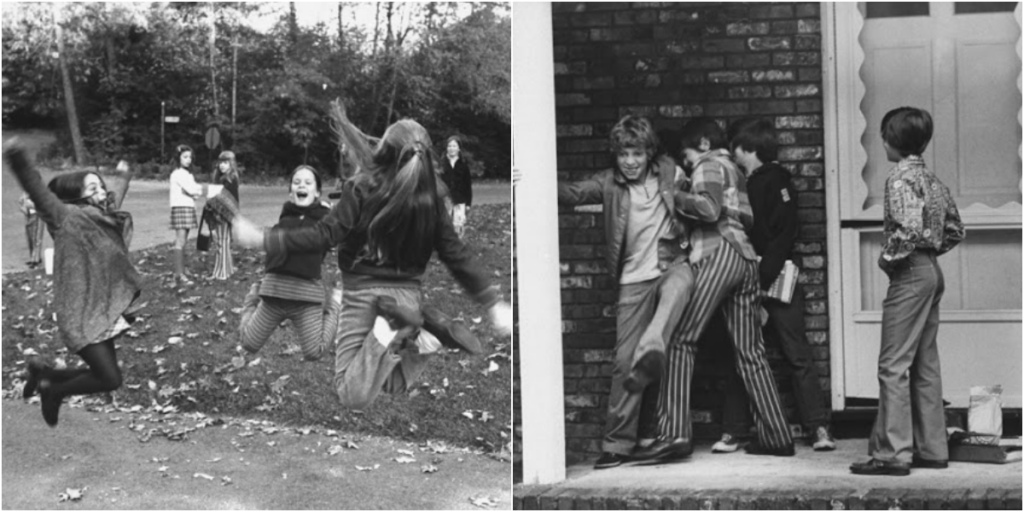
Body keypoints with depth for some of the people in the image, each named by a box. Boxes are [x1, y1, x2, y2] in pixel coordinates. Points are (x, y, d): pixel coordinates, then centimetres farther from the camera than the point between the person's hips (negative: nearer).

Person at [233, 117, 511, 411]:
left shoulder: (362, 189, -14)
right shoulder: (430, 202, -3)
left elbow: (325, 235, -18)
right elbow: (458, 256, -1)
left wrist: (261, 240, -14)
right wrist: (494, 305, 7)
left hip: (362, 293, -3)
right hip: (407, 295, 3)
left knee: (351, 396, 3)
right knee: (395, 385, 22)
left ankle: (388, 337, -20)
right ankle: (420, 335, -8)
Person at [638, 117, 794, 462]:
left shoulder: (709, 166, 3)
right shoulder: (734, 171, 28)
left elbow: (710, 208, -15)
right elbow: (749, 217, 18)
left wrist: (676, 198, -2)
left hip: (718, 254, -8)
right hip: (746, 258, 9)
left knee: (682, 341, -12)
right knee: (750, 352, 10)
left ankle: (675, 432, -22)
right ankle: (776, 436, 10)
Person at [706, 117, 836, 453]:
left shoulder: (775, 180, -6)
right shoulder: (740, 183, 14)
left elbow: (785, 233, -14)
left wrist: (765, 276, -20)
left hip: (777, 281, -6)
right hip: (747, 282, 6)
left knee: (797, 355, -4)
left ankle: (819, 428, -3)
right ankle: (734, 432, 9)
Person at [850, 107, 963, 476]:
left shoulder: (900, 178, -14)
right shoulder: (932, 179, 14)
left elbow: (908, 229, -26)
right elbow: (955, 231, 18)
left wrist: (888, 257, -12)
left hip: (910, 275, -9)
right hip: (932, 272, 9)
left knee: (894, 365, -7)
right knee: (925, 365, 13)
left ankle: (893, 454, -8)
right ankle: (932, 449, 16)